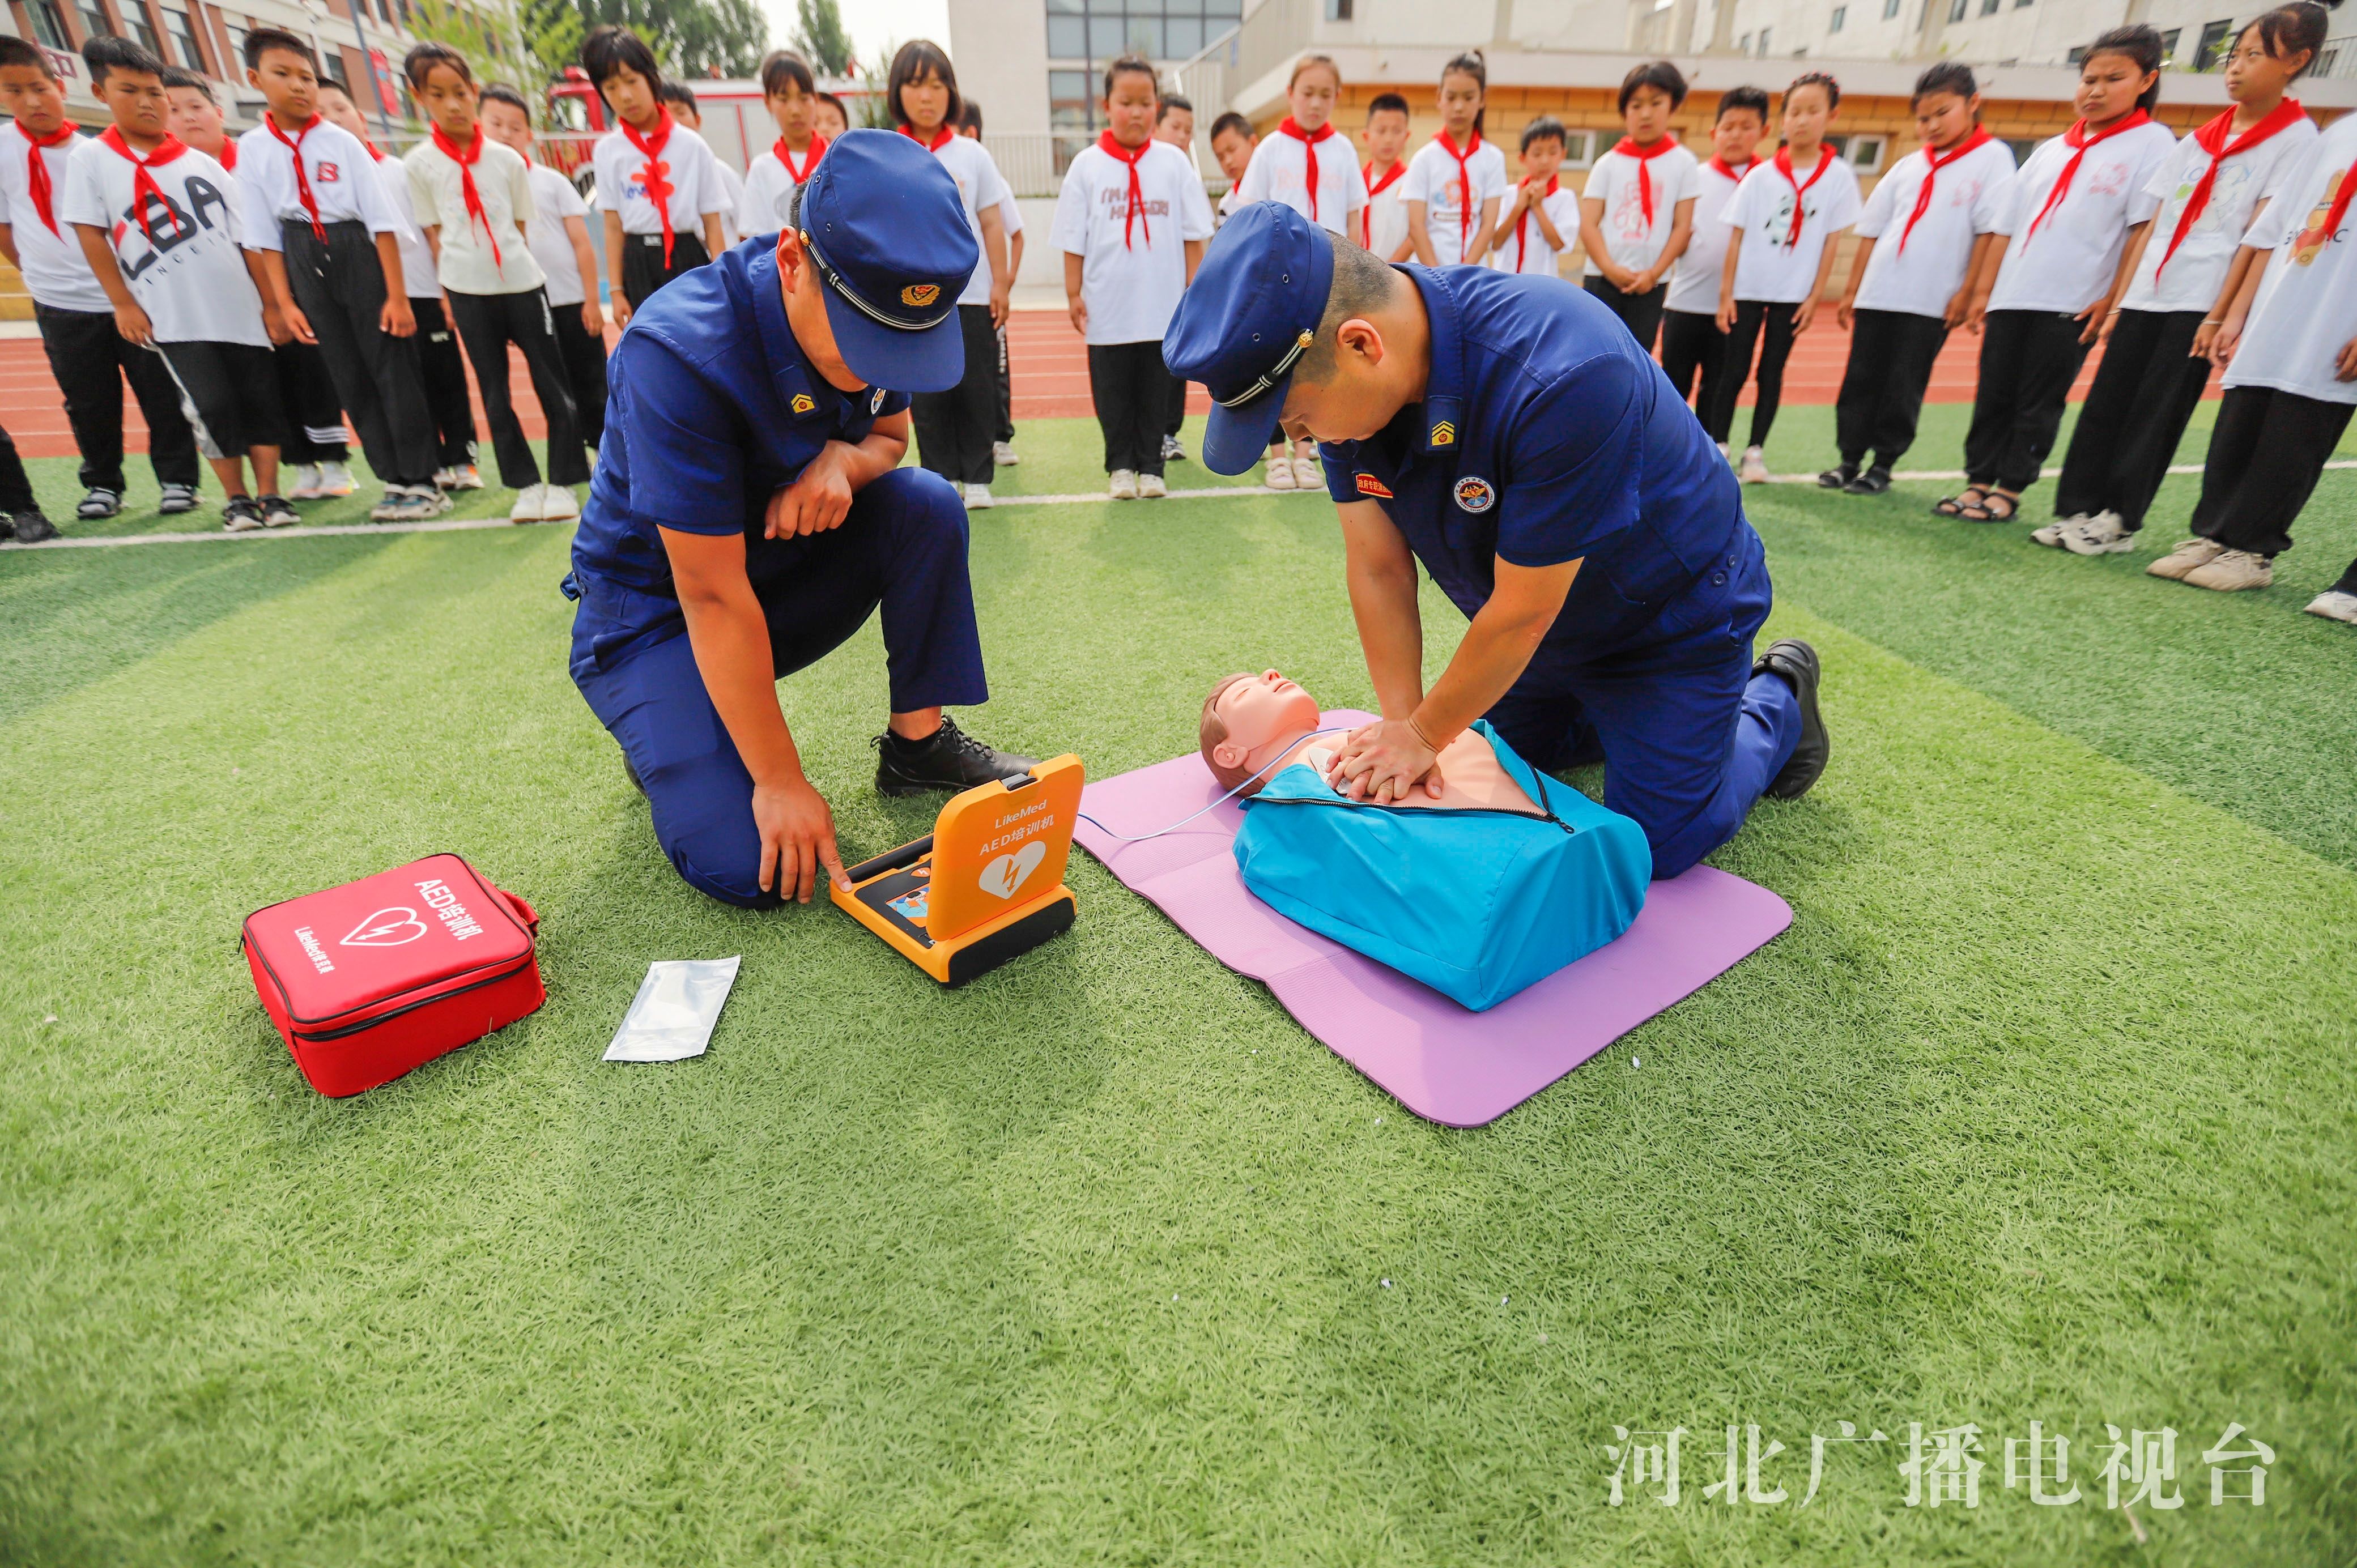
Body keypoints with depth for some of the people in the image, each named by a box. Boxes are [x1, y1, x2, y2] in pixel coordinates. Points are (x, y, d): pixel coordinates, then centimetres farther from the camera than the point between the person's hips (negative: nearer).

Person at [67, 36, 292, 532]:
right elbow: (90, 233, 4)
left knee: (261, 399, 0)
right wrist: (123, 303, -3)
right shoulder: (92, 159, 6)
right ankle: (236, 498, 5)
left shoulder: (202, 164, 10)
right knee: (213, 406, -8)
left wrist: (271, 302, 1)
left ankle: (269, 495, 7)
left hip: (239, 307, 2)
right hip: (172, 316, -2)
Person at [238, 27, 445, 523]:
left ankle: (421, 482, 2)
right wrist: (284, 302, -1)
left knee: (394, 372, -4)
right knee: (349, 379, 5)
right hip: (306, 264, 3)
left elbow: (382, 222, -6)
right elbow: (265, 236, 5)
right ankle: (394, 482, 11)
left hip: (359, 255, -3)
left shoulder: (341, 142, -3)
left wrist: (397, 295, -13)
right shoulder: (252, 149, 4)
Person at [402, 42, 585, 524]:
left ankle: (562, 483, 8)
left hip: (523, 282, 0)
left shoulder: (507, 158, 3)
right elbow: (433, 231, 6)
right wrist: (450, 289, 0)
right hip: (467, 291, 0)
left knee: (552, 382, -1)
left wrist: (508, 260, 6)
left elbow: (521, 222, 11)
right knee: (493, 392, 4)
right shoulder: (420, 163, 2)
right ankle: (526, 484, 11)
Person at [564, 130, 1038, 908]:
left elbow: (891, 434, 6)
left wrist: (843, 460, -21)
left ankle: (918, 740, -6)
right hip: (658, 610, -5)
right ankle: (666, 737, 12)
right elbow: (715, 596, -30)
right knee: (751, 868, -20)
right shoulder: (680, 355, -32)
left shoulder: (869, 313, -13)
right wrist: (780, 782, -26)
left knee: (927, 505, -19)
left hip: (786, 562, 6)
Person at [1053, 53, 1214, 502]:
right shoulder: (1087, 165, 1)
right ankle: (1120, 466, 20)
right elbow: (1073, 240, 2)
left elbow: (1193, 234, 4)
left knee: (1155, 392, 7)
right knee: (1112, 393, 7)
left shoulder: (1173, 161, 3)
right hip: (1107, 307, 0)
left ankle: (1150, 466, 19)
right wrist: (1073, 295, -2)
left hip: (1162, 306, 1)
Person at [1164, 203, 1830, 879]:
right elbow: (1379, 570, -15)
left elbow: (1523, 612, -32)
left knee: (1656, 847, 2)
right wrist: (1401, 723, -18)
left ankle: (1778, 698, 26)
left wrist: (1424, 735, -21)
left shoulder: (1558, 379, -41)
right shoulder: (1346, 376, -20)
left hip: (1670, 616, -6)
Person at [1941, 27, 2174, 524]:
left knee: (2039, 403, -2)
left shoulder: (2152, 143, 3)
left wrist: (2117, 297, -13)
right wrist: (1983, 290, 10)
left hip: (2074, 304, -5)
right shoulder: (2050, 149, 18)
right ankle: (1979, 480, 11)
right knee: (1994, 395, 5)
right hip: (2012, 296, 5)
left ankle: (2009, 490, 2)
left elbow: (2147, 227, -5)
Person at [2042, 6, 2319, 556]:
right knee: (2105, 403, 0)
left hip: (2200, 303, -5)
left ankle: (2120, 522, -2)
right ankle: (2078, 509, 4)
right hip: (2147, 296, 5)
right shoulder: (2198, 140, 17)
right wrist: (2120, 301, 9)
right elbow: (2153, 226, 16)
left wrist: (2221, 314, -14)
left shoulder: (2296, 138, 0)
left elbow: (2263, 237, -7)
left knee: (2157, 415, -6)